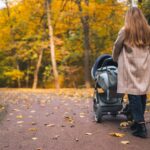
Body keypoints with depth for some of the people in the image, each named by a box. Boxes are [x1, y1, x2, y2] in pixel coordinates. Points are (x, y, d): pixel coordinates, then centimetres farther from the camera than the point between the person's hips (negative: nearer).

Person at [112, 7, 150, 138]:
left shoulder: (125, 31, -2)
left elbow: (117, 48, 6)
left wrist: (116, 59, 23)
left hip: (130, 68, -4)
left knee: (134, 95, -3)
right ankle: (139, 122, 17)